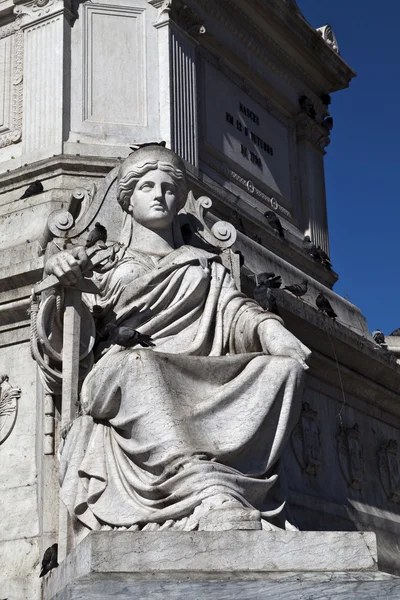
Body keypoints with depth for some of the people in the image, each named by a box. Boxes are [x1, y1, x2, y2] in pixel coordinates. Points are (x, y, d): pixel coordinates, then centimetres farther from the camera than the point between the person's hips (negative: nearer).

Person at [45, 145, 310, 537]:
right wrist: (61, 272, -7)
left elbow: (234, 307, 16)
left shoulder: (204, 263, 33)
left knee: (283, 368, -24)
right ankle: (211, 495, -58)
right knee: (137, 363, -39)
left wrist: (268, 328, -8)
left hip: (198, 380, 3)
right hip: (120, 378, -2)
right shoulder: (109, 263, 28)